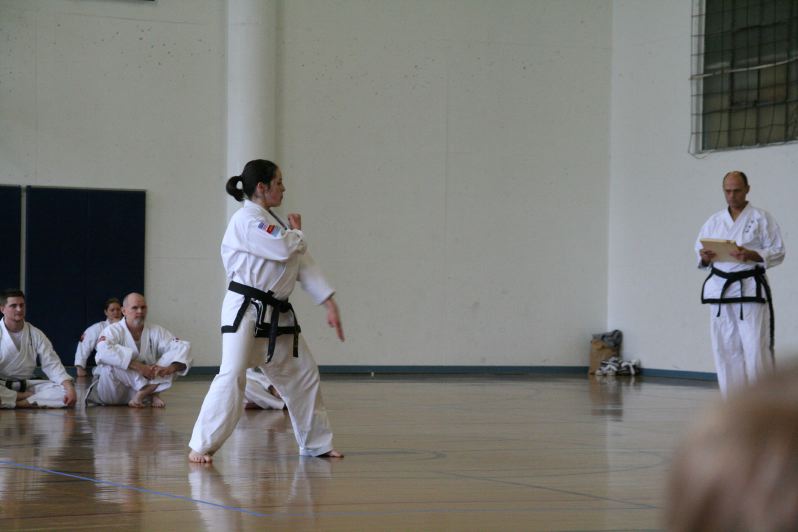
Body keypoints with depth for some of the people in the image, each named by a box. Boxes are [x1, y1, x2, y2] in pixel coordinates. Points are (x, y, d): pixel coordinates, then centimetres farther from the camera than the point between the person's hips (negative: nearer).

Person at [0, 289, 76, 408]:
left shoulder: (36, 334, 3)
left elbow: (52, 364, -2)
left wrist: (70, 388, -20)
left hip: (26, 385, 3)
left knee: (64, 391, -21)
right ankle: (33, 399, -19)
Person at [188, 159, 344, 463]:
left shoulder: (272, 221, 16)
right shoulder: (246, 220, -13)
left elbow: (303, 263, 12)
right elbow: (286, 250, -23)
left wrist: (330, 304, 4)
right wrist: (297, 233, 1)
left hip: (276, 314, 9)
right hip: (246, 309, -9)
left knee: (303, 375, 13)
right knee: (232, 376, -16)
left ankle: (316, 444, 25)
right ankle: (201, 446, -11)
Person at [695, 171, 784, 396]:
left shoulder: (762, 219, 1)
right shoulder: (714, 221, 13)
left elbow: (777, 252, -3)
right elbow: (700, 250, 17)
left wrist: (752, 255, -19)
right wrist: (706, 257, -7)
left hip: (750, 288, -4)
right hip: (721, 290, 4)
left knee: (756, 348, -10)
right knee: (725, 348, 5)